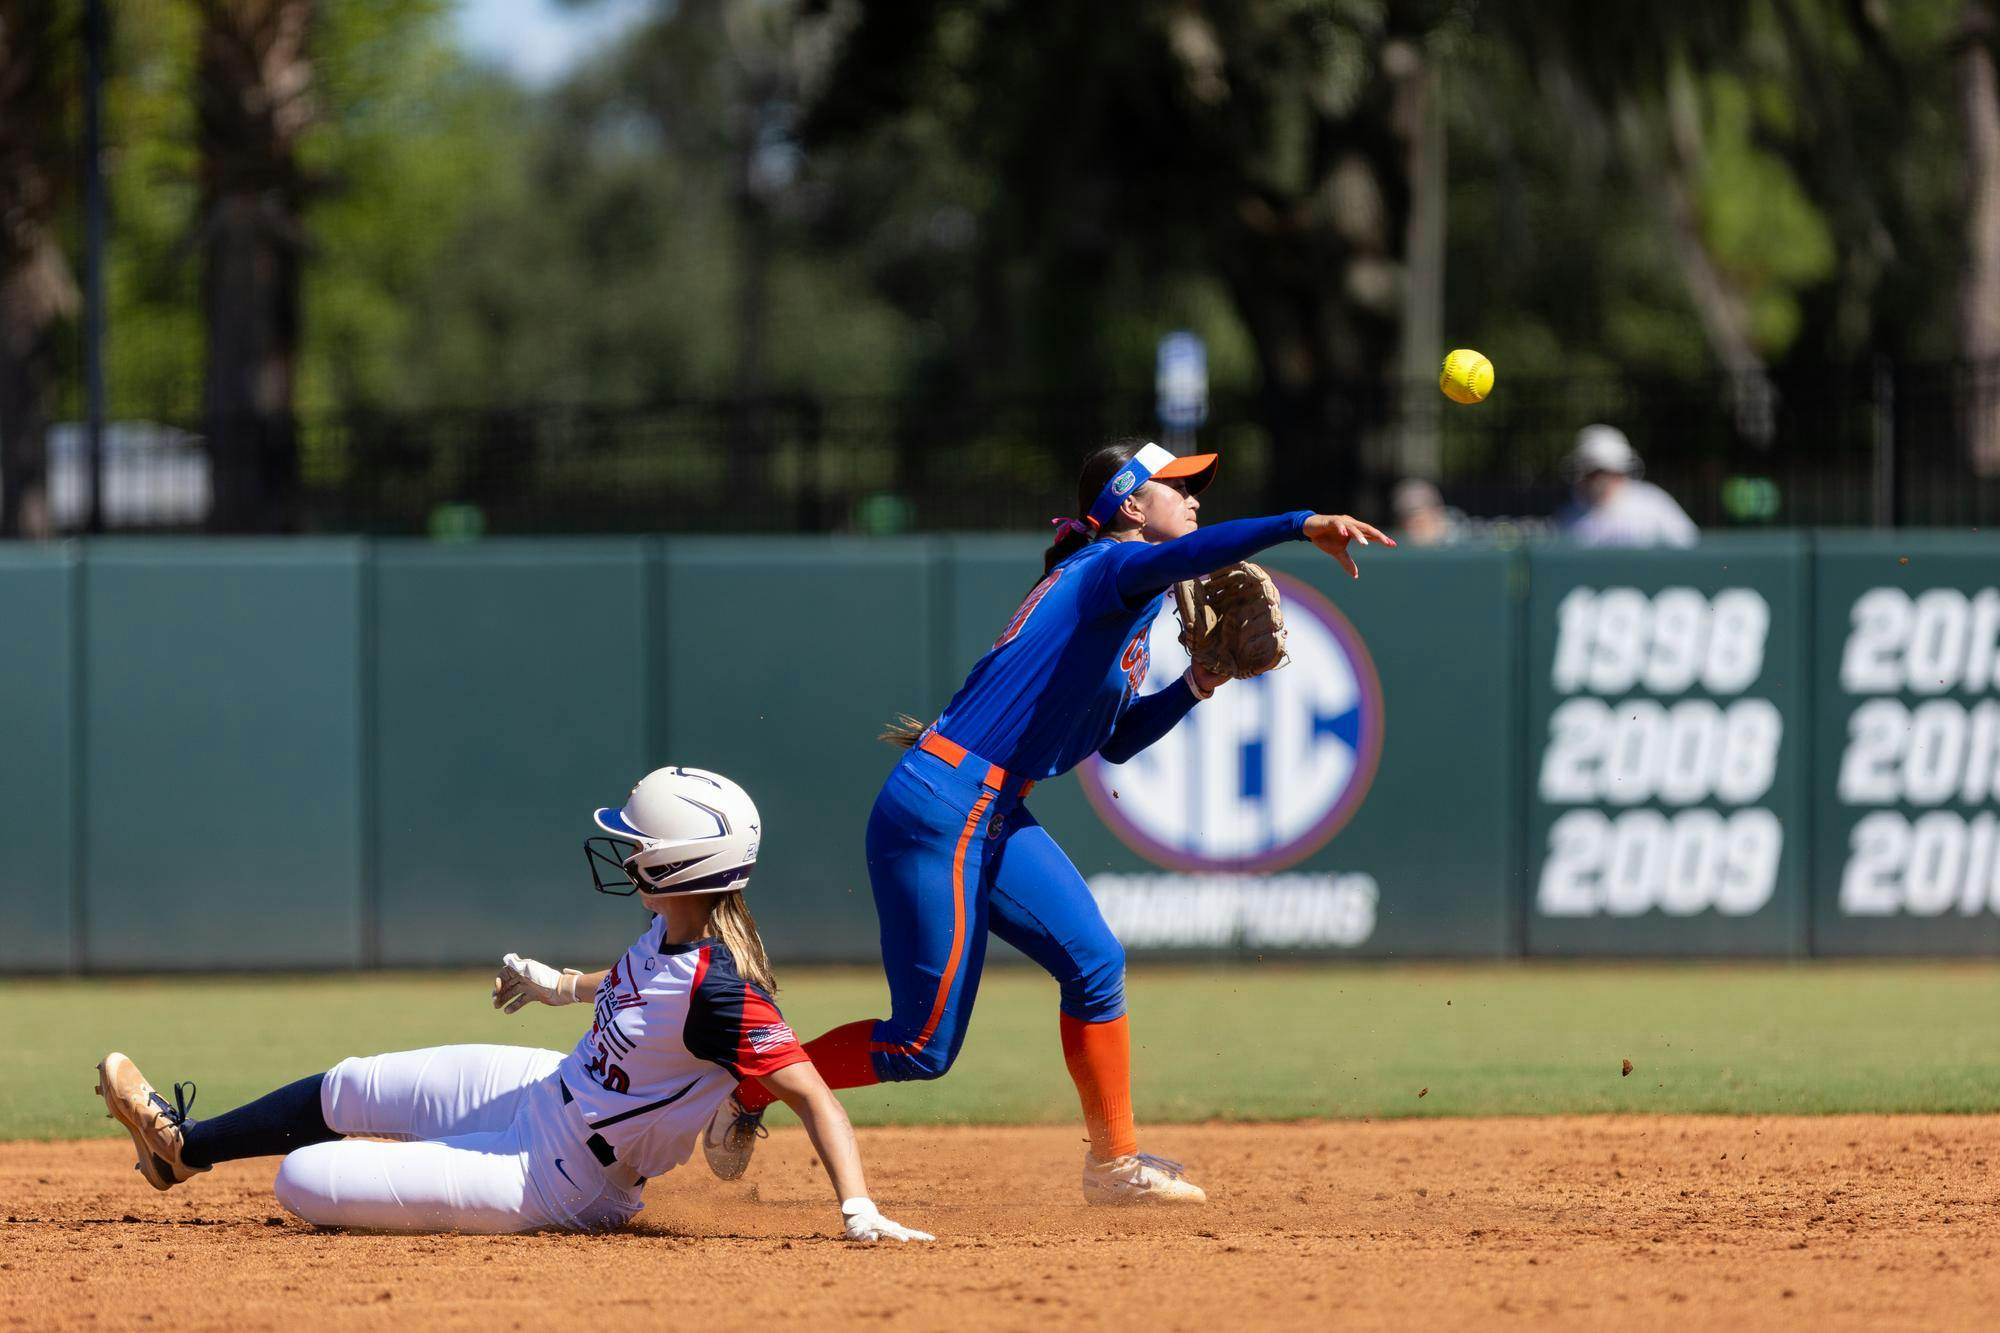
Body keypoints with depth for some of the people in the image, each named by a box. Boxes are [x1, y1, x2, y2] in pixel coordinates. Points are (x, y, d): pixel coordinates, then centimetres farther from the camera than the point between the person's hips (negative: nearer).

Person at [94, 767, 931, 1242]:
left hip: (549, 1183, -8)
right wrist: (564, 987, 27)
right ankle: (181, 1146, 50)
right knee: (344, 1090, 24)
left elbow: (813, 1094, -36)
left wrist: (858, 1212, -46)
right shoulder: (674, 929, -9)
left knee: (303, 1179, -10)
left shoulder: (719, 990, -36)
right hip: (550, 1090, 8)